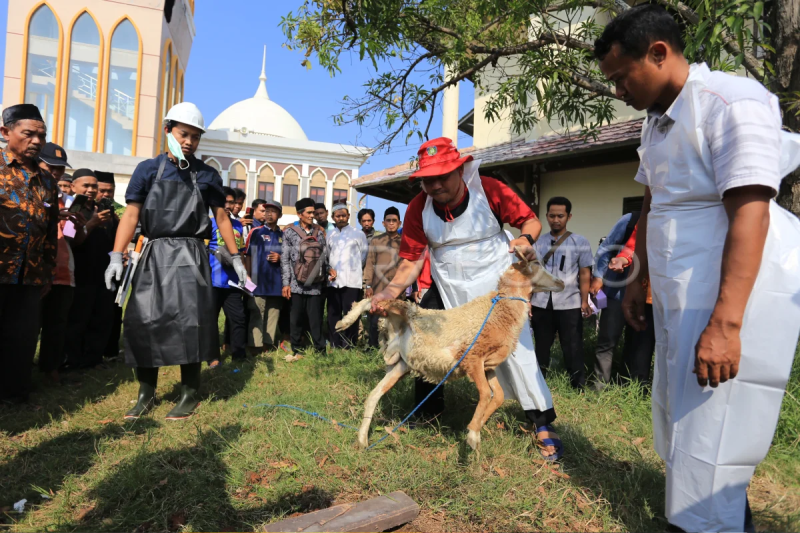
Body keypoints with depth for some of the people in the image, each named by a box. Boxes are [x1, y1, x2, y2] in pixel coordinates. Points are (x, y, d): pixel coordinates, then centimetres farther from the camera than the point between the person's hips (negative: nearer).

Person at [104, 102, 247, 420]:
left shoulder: (206, 175, 6)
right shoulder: (148, 170, 7)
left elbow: (221, 217, 9)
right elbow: (131, 214, 1)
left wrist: (236, 258, 6)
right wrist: (117, 256, -8)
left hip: (189, 255, -1)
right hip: (153, 254, 2)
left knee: (188, 321, -4)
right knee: (142, 321, 3)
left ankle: (190, 394, 10)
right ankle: (146, 393, 18)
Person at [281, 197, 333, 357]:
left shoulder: (319, 232, 11)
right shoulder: (290, 232, 2)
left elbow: (324, 257, 14)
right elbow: (285, 259, -1)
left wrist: (329, 269, -6)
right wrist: (285, 283, -6)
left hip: (315, 284, 2)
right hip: (297, 284, -2)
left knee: (316, 318, 3)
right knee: (297, 318, 6)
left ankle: (320, 349, 11)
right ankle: (296, 348, 18)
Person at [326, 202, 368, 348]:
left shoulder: (358, 234, 4)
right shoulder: (330, 235, 13)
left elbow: (364, 256, 9)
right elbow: (327, 256, 19)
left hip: (352, 281, -4)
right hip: (333, 281, 4)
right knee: (333, 315, 6)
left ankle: (349, 347, 1)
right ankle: (335, 346, 14)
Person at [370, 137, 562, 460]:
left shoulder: (490, 191, -16)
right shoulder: (418, 208, -11)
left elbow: (531, 220, -7)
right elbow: (411, 259, -10)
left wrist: (526, 238, -30)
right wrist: (392, 290, -27)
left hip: (496, 283, -2)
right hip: (447, 288, 3)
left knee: (516, 349, -7)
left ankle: (543, 427, 10)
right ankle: (429, 415, 27)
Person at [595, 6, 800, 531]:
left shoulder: (732, 103, -13)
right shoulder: (658, 121, 14)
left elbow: (749, 215, -21)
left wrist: (724, 325, -26)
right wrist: (640, 281, 20)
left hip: (733, 298, -9)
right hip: (682, 298, 9)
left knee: (709, 447, -2)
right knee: (679, 423, 17)